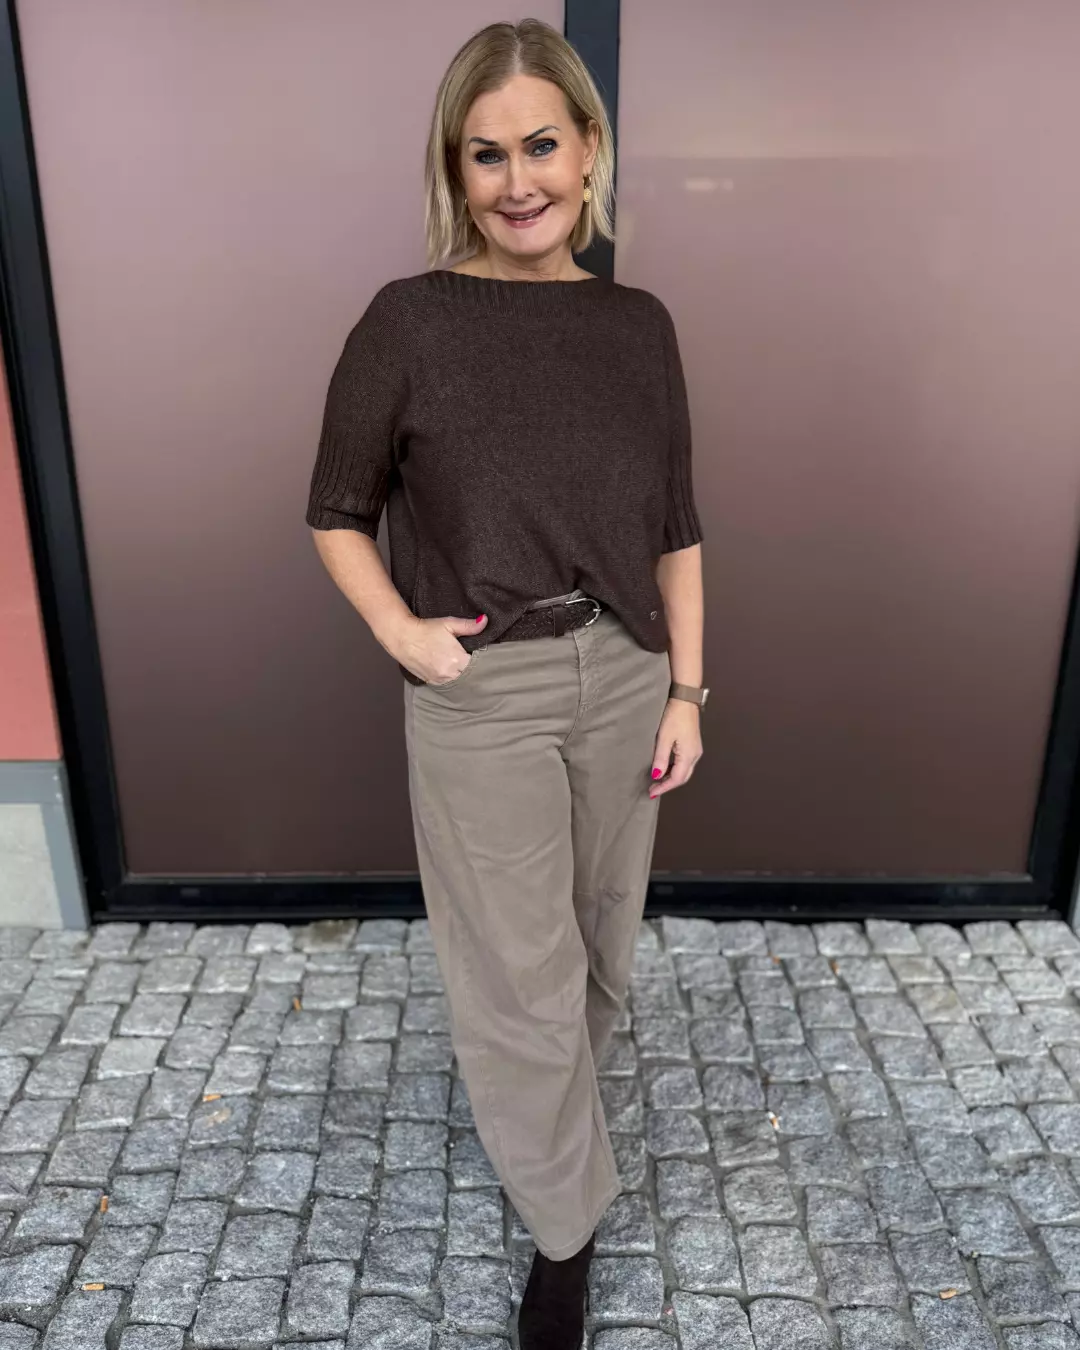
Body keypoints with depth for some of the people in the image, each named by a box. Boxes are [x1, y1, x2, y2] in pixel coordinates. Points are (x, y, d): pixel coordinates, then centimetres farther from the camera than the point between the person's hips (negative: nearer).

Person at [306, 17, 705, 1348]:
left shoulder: (639, 324, 2)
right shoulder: (410, 320, -9)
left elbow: (675, 528, 6)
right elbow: (337, 513, 0)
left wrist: (686, 688, 3)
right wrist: (399, 631, -14)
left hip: (624, 683, 4)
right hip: (480, 701, -4)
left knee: (598, 947, 20)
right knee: (519, 979, 7)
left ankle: (544, 1109, 51)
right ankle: (563, 1223, 33)